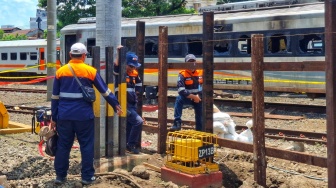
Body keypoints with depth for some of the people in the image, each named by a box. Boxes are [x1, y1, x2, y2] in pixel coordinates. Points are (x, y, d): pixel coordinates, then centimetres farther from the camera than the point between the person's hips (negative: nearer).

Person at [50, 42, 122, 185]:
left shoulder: (60, 71, 5)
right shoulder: (90, 71, -2)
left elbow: (55, 97, 7)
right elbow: (105, 91, 3)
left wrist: (54, 117, 13)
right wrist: (116, 105, 15)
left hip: (64, 115, 2)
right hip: (84, 115, -2)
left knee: (63, 145, 10)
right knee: (86, 146, 6)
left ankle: (60, 176, 16)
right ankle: (87, 176, 9)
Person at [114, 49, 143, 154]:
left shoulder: (134, 73, 9)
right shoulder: (120, 72, -9)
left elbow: (139, 83, 26)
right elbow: (116, 65, -30)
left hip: (132, 104, 7)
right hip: (124, 104, -7)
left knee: (129, 126, 14)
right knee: (138, 121, -17)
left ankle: (128, 146, 25)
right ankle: (131, 145, -7)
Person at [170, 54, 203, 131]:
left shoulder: (201, 72, -3)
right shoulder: (182, 74, -13)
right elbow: (181, 90, -22)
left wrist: (199, 96, -3)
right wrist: (193, 97, -24)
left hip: (199, 98, 3)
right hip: (187, 97, -3)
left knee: (200, 117, 2)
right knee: (179, 99, -33)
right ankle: (177, 123, -34)